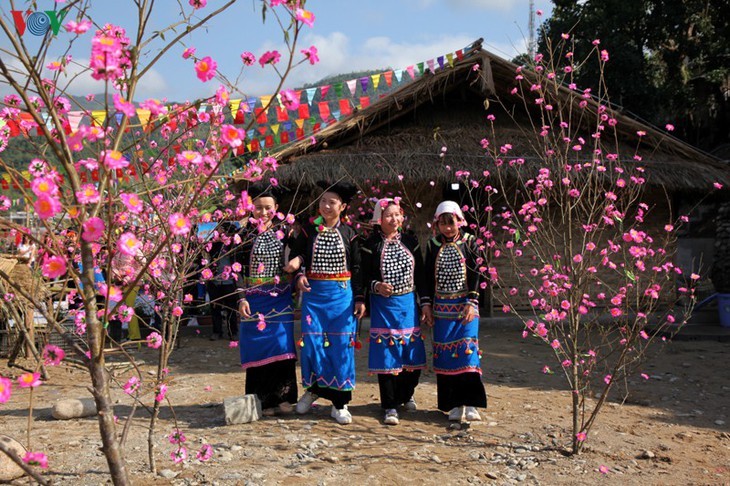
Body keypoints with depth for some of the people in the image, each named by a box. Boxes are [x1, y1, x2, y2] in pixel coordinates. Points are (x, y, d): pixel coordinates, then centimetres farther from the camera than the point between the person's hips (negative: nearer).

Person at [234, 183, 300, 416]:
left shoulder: (283, 231, 4)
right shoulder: (245, 235, 0)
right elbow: (238, 270, 0)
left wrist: (297, 261, -13)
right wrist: (242, 298, -8)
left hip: (280, 298, 1)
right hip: (254, 298, -1)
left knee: (282, 343, -3)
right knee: (258, 346, 2)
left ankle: (282, 397, 7)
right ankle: (262, 400, 12)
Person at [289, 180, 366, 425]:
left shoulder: (349, 233, 3)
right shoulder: (308, 230, 3)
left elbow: (357, 268, 5)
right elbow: (295, 258, 7)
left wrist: (360, 298, 0)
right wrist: (299, 276, -13)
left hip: (342, 295, 0)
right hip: (313, 294, 0)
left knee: (342, 346, 0)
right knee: (312, 343, -2)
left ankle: (339, 404, 9)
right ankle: (313, 389, 25)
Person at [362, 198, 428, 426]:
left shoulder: (410, 242, 7)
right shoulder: (371, 245, -3)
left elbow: (420, 275, 9)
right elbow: (364, 276, -5)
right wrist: (376, 286, -24)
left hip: (408, 304, 3)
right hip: (383, 305, -3)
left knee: (413, 354, 6)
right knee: (387, 353, -3)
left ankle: (405, 395, 32)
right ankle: (390, 406, 7)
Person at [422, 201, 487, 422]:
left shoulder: (469, 242, 0)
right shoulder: (433, 245, 7)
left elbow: (475, 274, -3)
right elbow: (428, 277, 10)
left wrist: (472, 302, -11)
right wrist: (427, 303, 3)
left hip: (465, 304, -2)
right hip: (442, 307, 2)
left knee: (468, 348, -12)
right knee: (445, 352, 1)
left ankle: (470, 404, -10)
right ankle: (453, 404, 7)